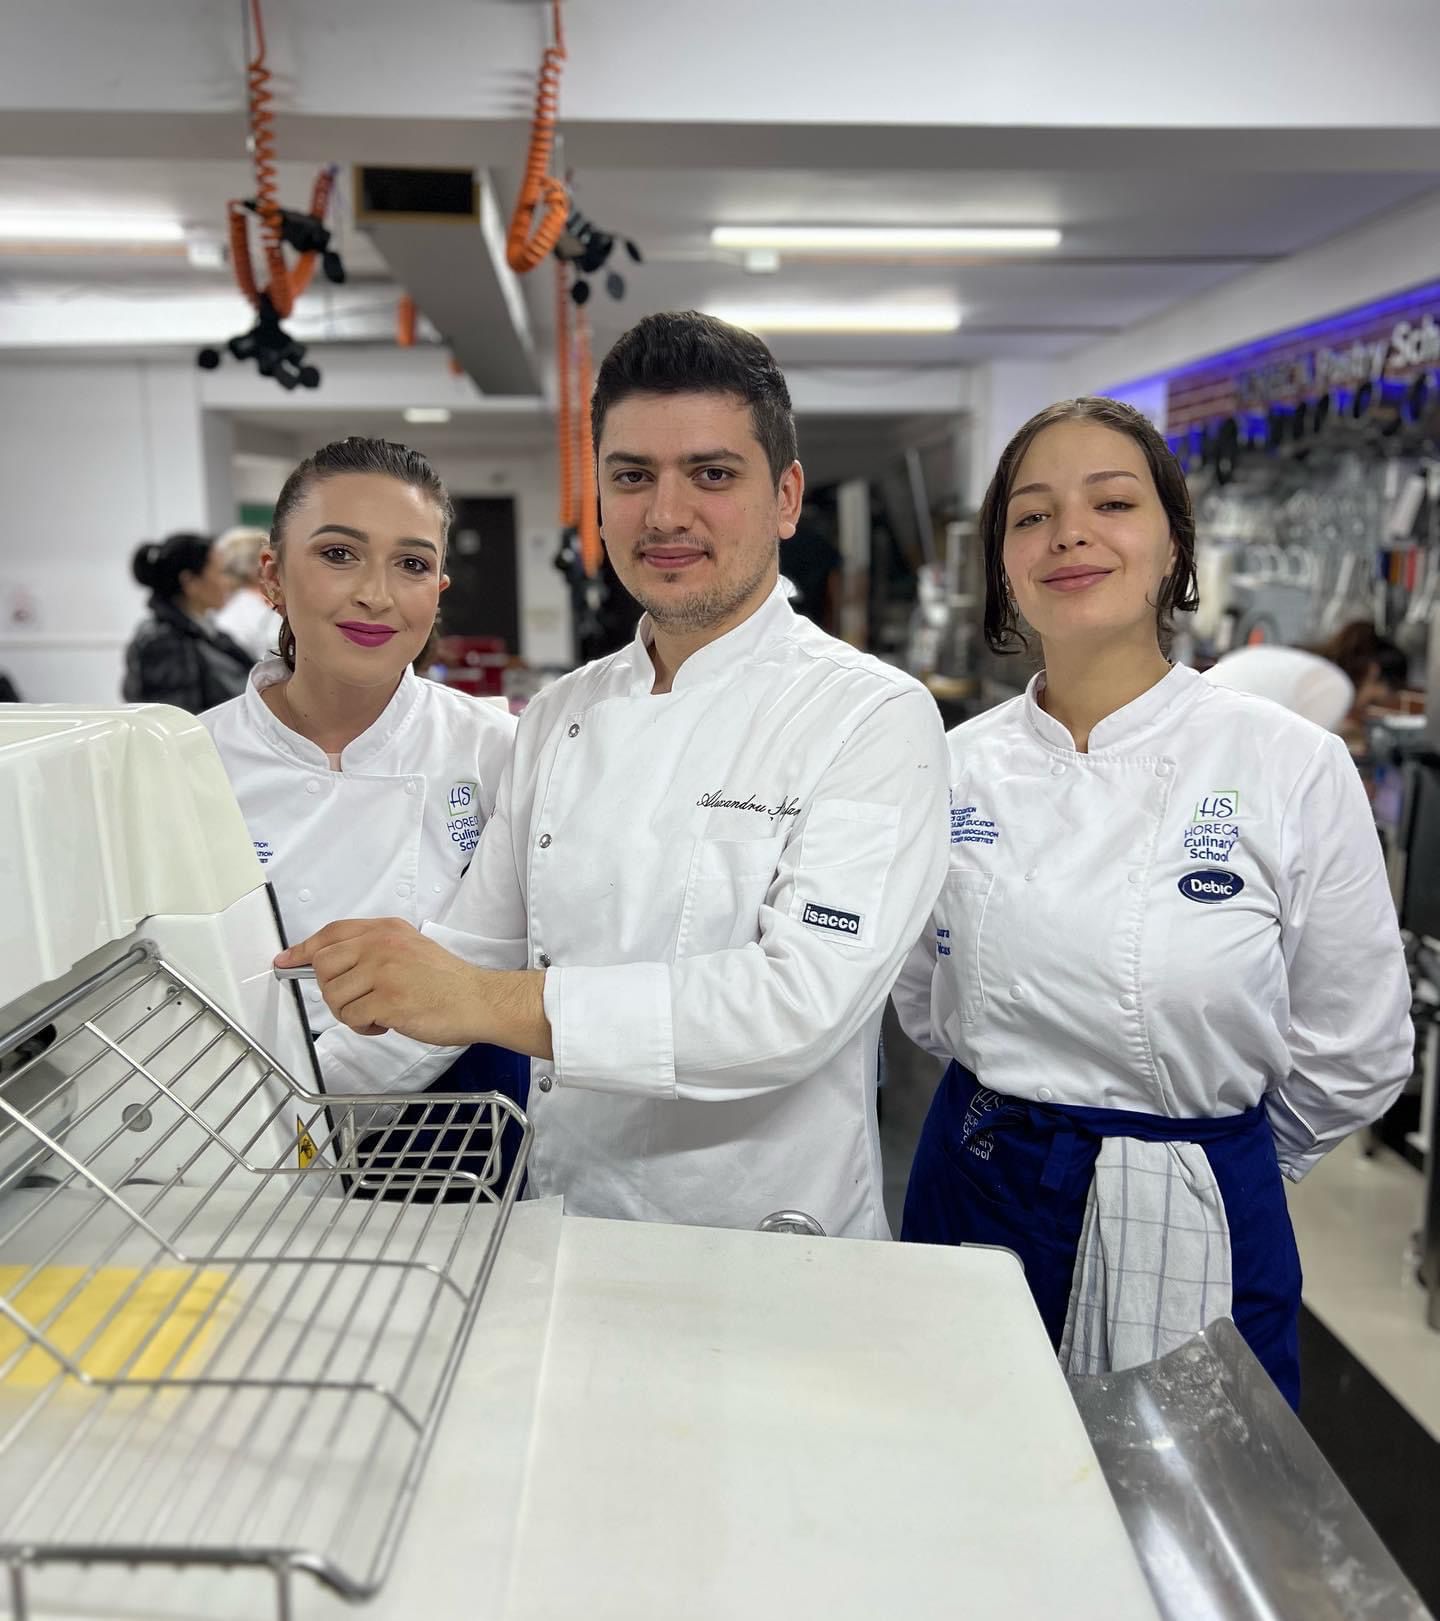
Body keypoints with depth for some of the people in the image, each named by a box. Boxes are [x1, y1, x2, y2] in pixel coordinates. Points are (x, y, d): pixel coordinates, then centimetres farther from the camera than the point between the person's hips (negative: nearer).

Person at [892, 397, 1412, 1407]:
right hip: (977, 1204, 3)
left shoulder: (1293, 768, -13)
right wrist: (1024, 1110, 12)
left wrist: (1196, 1162, 7)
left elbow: (1354, 1057, -3)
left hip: (1187, 1241, -2)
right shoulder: (958, 768, -4)